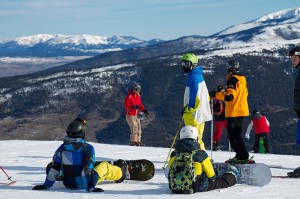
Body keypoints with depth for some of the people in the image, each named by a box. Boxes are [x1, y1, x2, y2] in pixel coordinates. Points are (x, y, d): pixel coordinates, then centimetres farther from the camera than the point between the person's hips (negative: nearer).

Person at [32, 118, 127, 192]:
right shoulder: (88, 148, -18)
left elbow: (54, 169, -4)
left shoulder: (61, 149, -7)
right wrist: (91, 187, -23)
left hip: (68, 184, 3)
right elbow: (88, 169, -24)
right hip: (84, 184, -3)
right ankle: (120, 174, 47)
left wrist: (46, 185, 1)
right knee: (105, 166, 21)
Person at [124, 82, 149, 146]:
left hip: (136, 114, 8)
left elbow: (140, 104, 20)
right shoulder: (129, 96, -14)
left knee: (139, 128, 8)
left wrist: (144, 110, 7)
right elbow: (126, 105, -17)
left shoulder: (138, 96, 11)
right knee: (134, 128, -12)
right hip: (130, 115, -8)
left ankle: (138, 140, 14)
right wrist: (133, 107, -30)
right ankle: (133, 141, -6)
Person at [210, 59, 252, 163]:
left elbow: (229, 96, -23)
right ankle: (241, 156, 17)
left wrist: (216, 94, -14)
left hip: (234, 112, -9)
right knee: (236, 134, 16)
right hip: (242, 111, 9)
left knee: (234, 135, -7)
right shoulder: (242, 79, 13)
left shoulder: (232, 79, -15)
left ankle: (243, 157, -11)